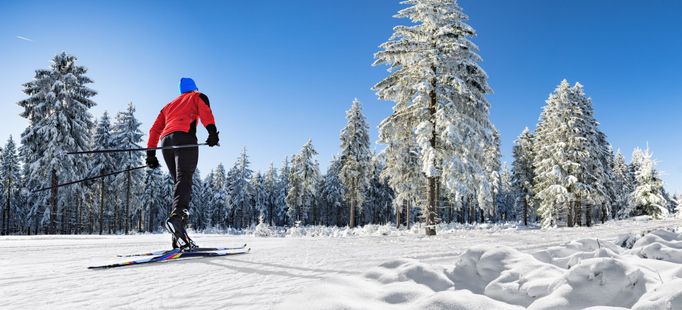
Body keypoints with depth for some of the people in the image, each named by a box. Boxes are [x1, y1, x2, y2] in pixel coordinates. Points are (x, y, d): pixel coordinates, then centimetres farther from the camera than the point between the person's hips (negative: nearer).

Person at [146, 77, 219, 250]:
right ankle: (177, 215, -48)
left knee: (179, 182, 4)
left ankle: (179, 238, -8)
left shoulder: (169, 105, 38)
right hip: (184, 136, -5)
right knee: (184, 179, -21)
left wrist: (151, 154, 22)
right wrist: (212, 132, -16)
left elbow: (154, 129, 27)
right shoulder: (198, 97, 23)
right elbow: (205, 113, -1)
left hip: (165, 141, 5)